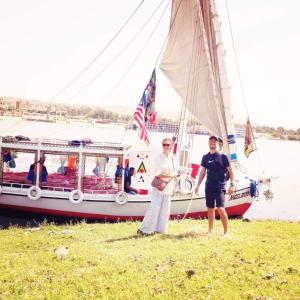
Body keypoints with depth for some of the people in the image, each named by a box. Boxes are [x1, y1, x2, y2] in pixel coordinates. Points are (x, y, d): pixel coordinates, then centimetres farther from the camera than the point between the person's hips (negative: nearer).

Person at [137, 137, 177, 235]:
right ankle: (143, 229, -3)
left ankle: (160, 229, 16)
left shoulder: (172, 158, 9)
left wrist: (173, 187, 13)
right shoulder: (158, 158, -9)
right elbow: (157, 174, -15)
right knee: (154, 209, -9)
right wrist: (170, 176, -11)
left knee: (165, 210, 7)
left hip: (168, 189, 6)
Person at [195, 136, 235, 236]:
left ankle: (226, 232, -4)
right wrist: (198, 185, 15)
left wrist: (232, 184, -10)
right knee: (210, 209, 11)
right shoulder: (205, 157, 10)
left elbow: (230, 170, -2)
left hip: (220, 187, -5)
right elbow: (203, 172, 17)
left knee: (220, 209, -13)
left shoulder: (223, 156, -2)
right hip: (209, 187, 5)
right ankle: (210, 230, 22)